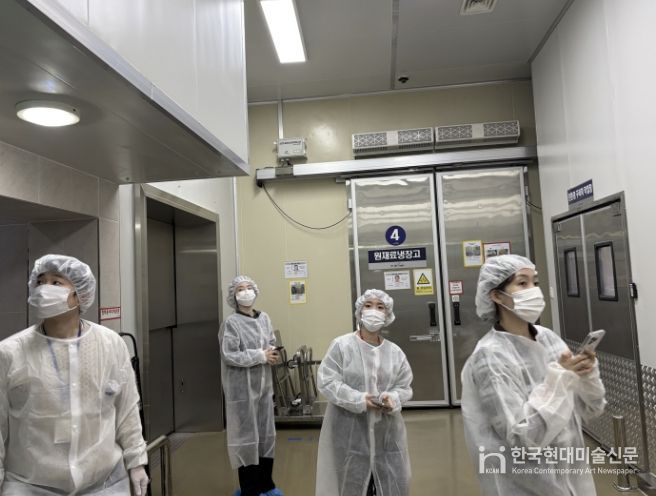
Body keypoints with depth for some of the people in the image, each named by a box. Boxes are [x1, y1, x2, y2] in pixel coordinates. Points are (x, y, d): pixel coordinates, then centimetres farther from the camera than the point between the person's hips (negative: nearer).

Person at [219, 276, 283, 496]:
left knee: (266, 433, 15)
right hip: (242, 388, -6)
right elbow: (229, 356, -19)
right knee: (247, 436, 4)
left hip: (264, 385, 6)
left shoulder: (264, 318, 6)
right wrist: (261, 356, -17)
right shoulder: (231, 323, -12)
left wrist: (272, 354, -10)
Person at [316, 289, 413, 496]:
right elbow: (326, 382, -12)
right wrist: (359, 400, -20)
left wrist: (393, 399, -16)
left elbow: (405, 387, 7)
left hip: (386, 432, 4)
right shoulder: (342, 345, -9)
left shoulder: (395, 352, 3)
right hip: (350, 431, -3)